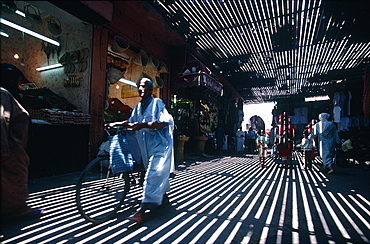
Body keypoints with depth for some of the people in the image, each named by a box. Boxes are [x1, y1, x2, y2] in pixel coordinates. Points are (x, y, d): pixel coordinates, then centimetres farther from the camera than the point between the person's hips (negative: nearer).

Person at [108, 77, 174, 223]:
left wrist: (143, 125, -27)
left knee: (153, 175, -11)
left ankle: (144, 210, -9)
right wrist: (118, 124, 13)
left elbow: (164, 122, -21)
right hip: (147, 146, 8)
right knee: (159, 174, 19)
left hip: (160, 145, -7)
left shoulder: (157, 103, -9)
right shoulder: (138, 106, 13)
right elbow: (131, 121, 27)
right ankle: (164, 198, 37)